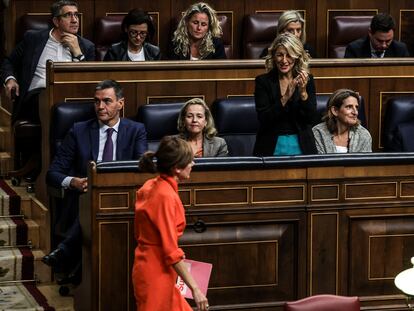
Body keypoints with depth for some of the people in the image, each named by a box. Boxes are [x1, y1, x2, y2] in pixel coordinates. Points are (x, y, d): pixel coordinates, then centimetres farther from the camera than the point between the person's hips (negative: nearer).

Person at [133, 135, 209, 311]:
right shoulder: (166, 196, -22)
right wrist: (194, 289, -21)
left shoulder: (151, 186, 5)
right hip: (157, 274, -9)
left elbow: (140, 234, 15)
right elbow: (171, 252, -23)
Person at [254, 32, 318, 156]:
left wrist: (303, 93, -16)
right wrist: (286, 97, -18)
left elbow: (311, 119, -2)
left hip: (301, 146, 1)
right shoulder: (263, 81, 1)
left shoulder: (307, 80, 5)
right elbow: (263, 119, -8)